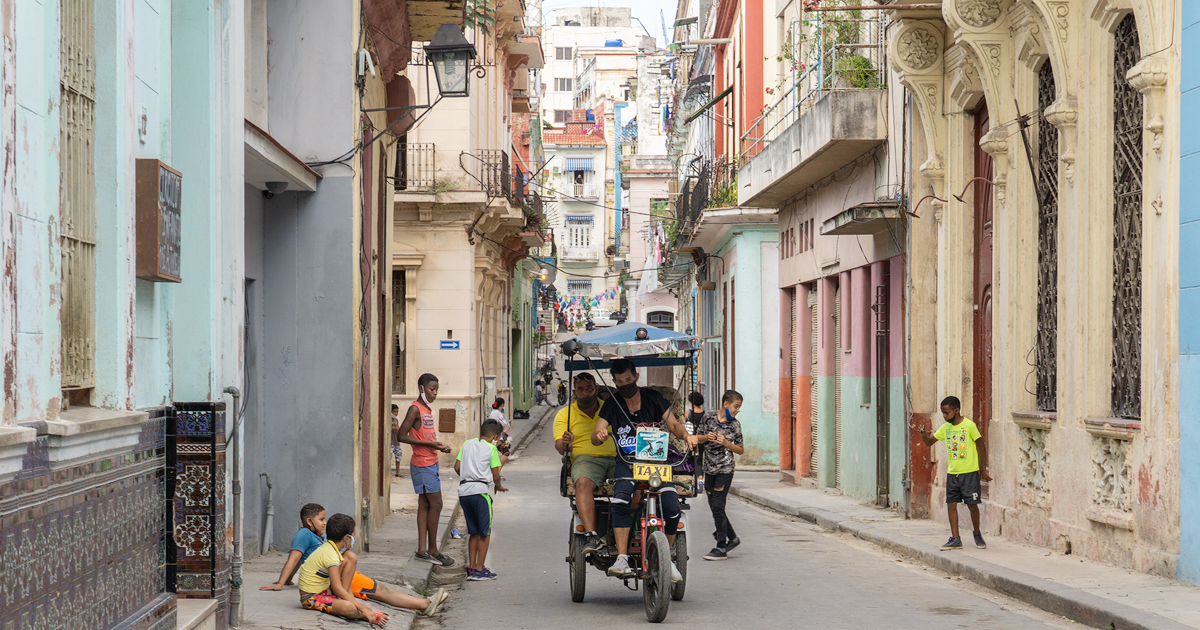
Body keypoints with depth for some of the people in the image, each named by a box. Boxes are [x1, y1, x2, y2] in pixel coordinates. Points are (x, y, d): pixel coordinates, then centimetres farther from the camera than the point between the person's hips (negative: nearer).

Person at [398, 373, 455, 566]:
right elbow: (402, 436, -17)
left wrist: (440, 446, 8)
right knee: (435, 504, -6)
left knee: (424, 505, 8)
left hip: (430, 463, 9)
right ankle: (433, 551, 1)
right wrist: (430, 444, -20)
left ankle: (422, 550, 10)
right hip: (423, 464, -9)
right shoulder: (415, 409, -12)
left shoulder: (427, 410, 16)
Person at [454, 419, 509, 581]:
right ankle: (479, 569, 0)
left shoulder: (467, 444, 13)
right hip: (479, 491, -6)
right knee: (485, 532, 3)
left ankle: (471, 568, 13)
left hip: (463, 490, 6)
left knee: (473, 532, 15)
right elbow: (495, 475, -2)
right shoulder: (491, 448, -2)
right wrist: (499, 486, 18)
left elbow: (457, 467, 11)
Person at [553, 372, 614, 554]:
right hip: (585, 459, -1)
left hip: (615, 458, 2)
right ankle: (591, 535, -45)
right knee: (583, 483, -37)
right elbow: (559, 446, 6)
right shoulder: (565, 414, 16)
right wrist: (565, 444, -19)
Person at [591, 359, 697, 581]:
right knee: (621, 500, -31)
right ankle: (622, 559, -31)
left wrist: (686, 435, -19)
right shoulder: (612, 404, 8)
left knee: (672, 508, -19)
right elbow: (595, 438, 1)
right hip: (626, 462, 0)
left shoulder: (653, 398, 7)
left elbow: (673, 424, 4)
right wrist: (599, 435, -24)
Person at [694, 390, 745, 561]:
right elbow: (697, 438, 11)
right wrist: (706, 437, -10)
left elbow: (741, 450, 3)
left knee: (718, 507, -9)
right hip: (709, 470, 4)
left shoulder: (735, 425, -1)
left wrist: (725, 443, -13)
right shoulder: (708, 417, 2)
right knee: (714, 507, 9)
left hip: (725, 470, -4)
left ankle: (721, 548, -5)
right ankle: (732, 538, 25)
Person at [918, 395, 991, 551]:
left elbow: (981, 446, -3)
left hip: (969, 472, -5)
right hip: (952, 472, 5)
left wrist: (983, 469, -2)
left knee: (972, 504, -1)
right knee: (951, 503, 0)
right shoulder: (945, 428, 7)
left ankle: (977, 534, 21)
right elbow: (929, 442, 13)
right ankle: (955, 539, 3)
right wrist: (924, 435, -11)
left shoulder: (969, 426, -10)